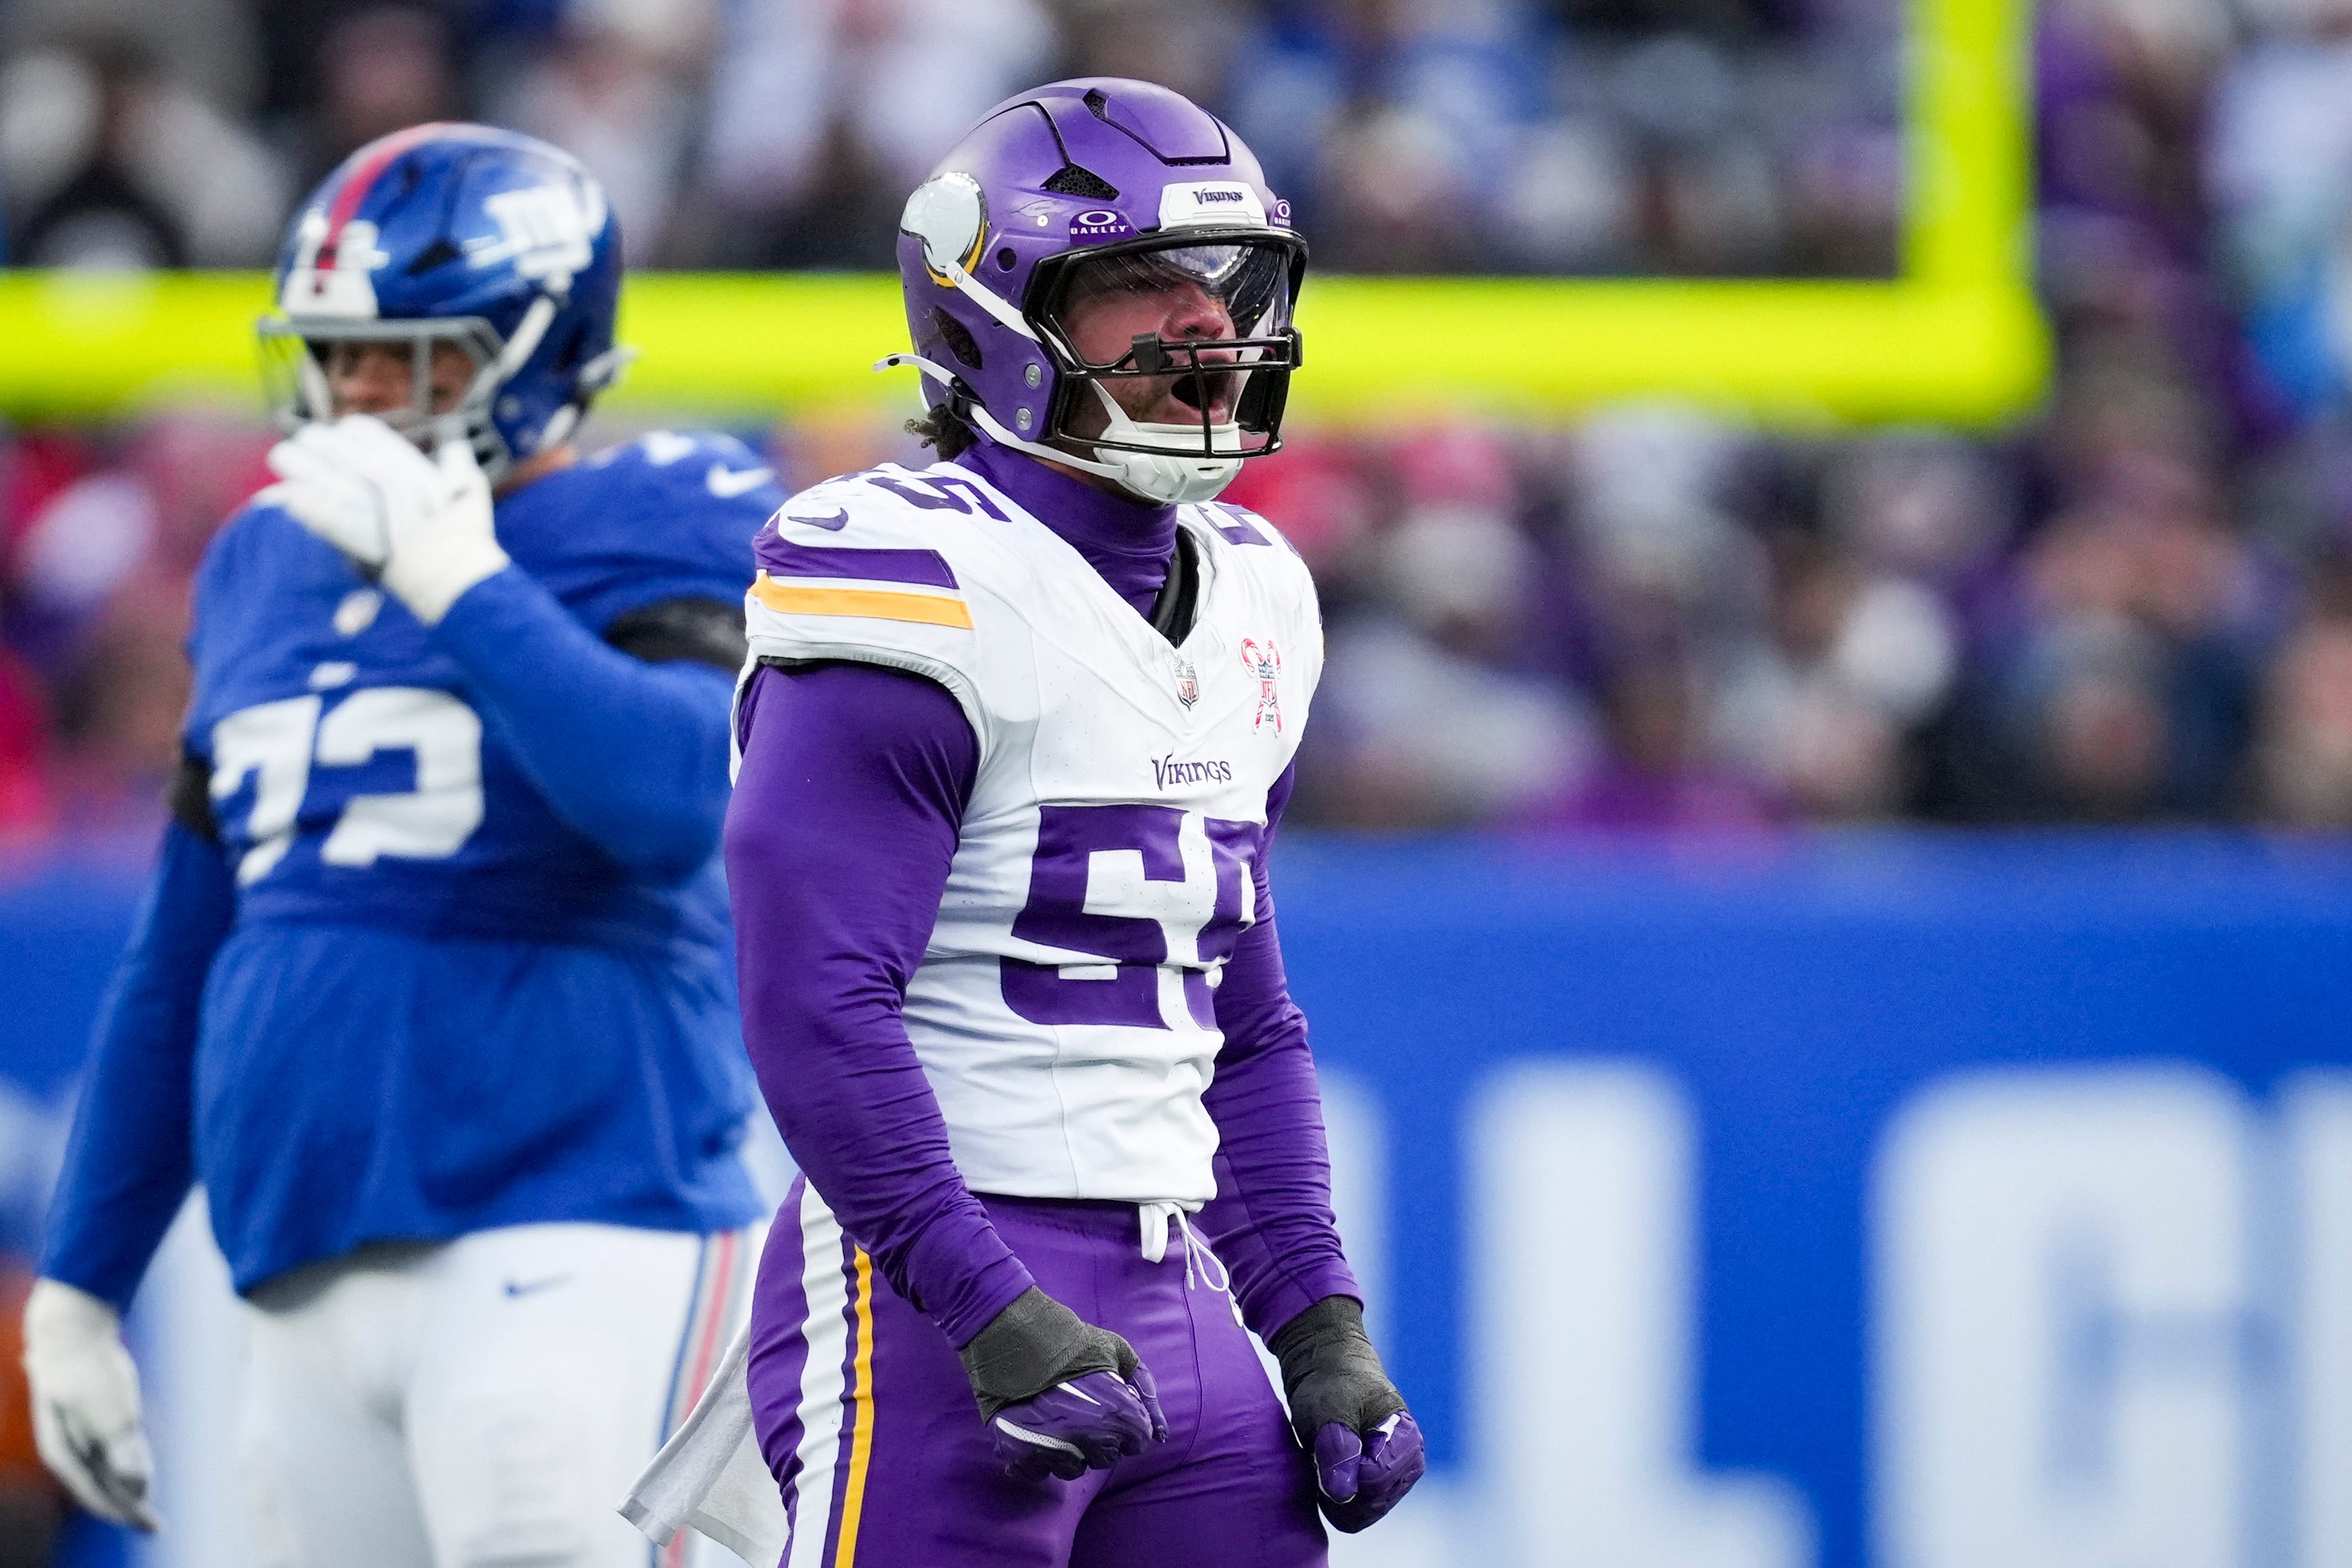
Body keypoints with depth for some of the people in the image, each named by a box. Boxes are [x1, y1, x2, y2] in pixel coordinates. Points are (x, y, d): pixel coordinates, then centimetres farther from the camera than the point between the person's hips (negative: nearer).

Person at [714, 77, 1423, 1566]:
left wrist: (1320, 1322, 11)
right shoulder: (927, 585, -12)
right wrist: (991, 1314, -23)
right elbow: (814, 1004, -19)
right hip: (934, 1291, -8)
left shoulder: (1243, 597, 16)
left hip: (1173, 1297, 8)